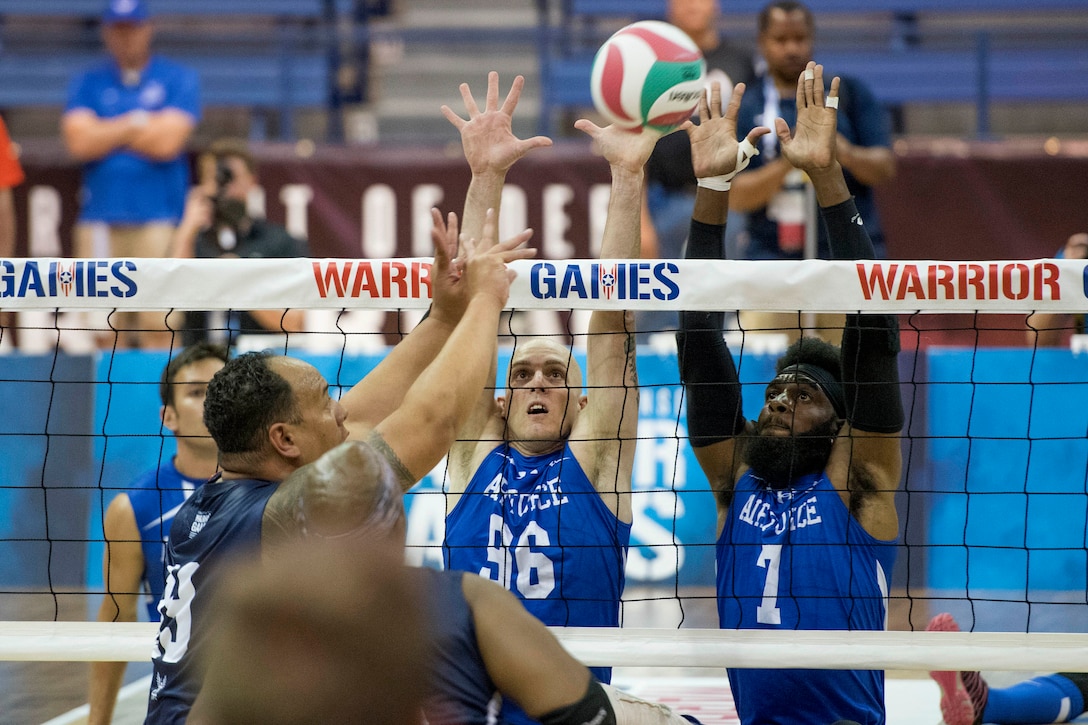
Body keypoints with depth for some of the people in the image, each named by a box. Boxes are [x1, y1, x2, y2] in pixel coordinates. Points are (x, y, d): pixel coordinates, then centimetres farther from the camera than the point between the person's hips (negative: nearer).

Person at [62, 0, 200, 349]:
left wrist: (106, 133, 2)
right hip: (99, 222, 2)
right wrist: (136, 124, -1)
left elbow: (167, 141, -7)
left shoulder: (179, 79, 7)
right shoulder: (87, 83, 14)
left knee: (160, 326, -12)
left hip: (160, 220, -2)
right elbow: (79, 142, -2)